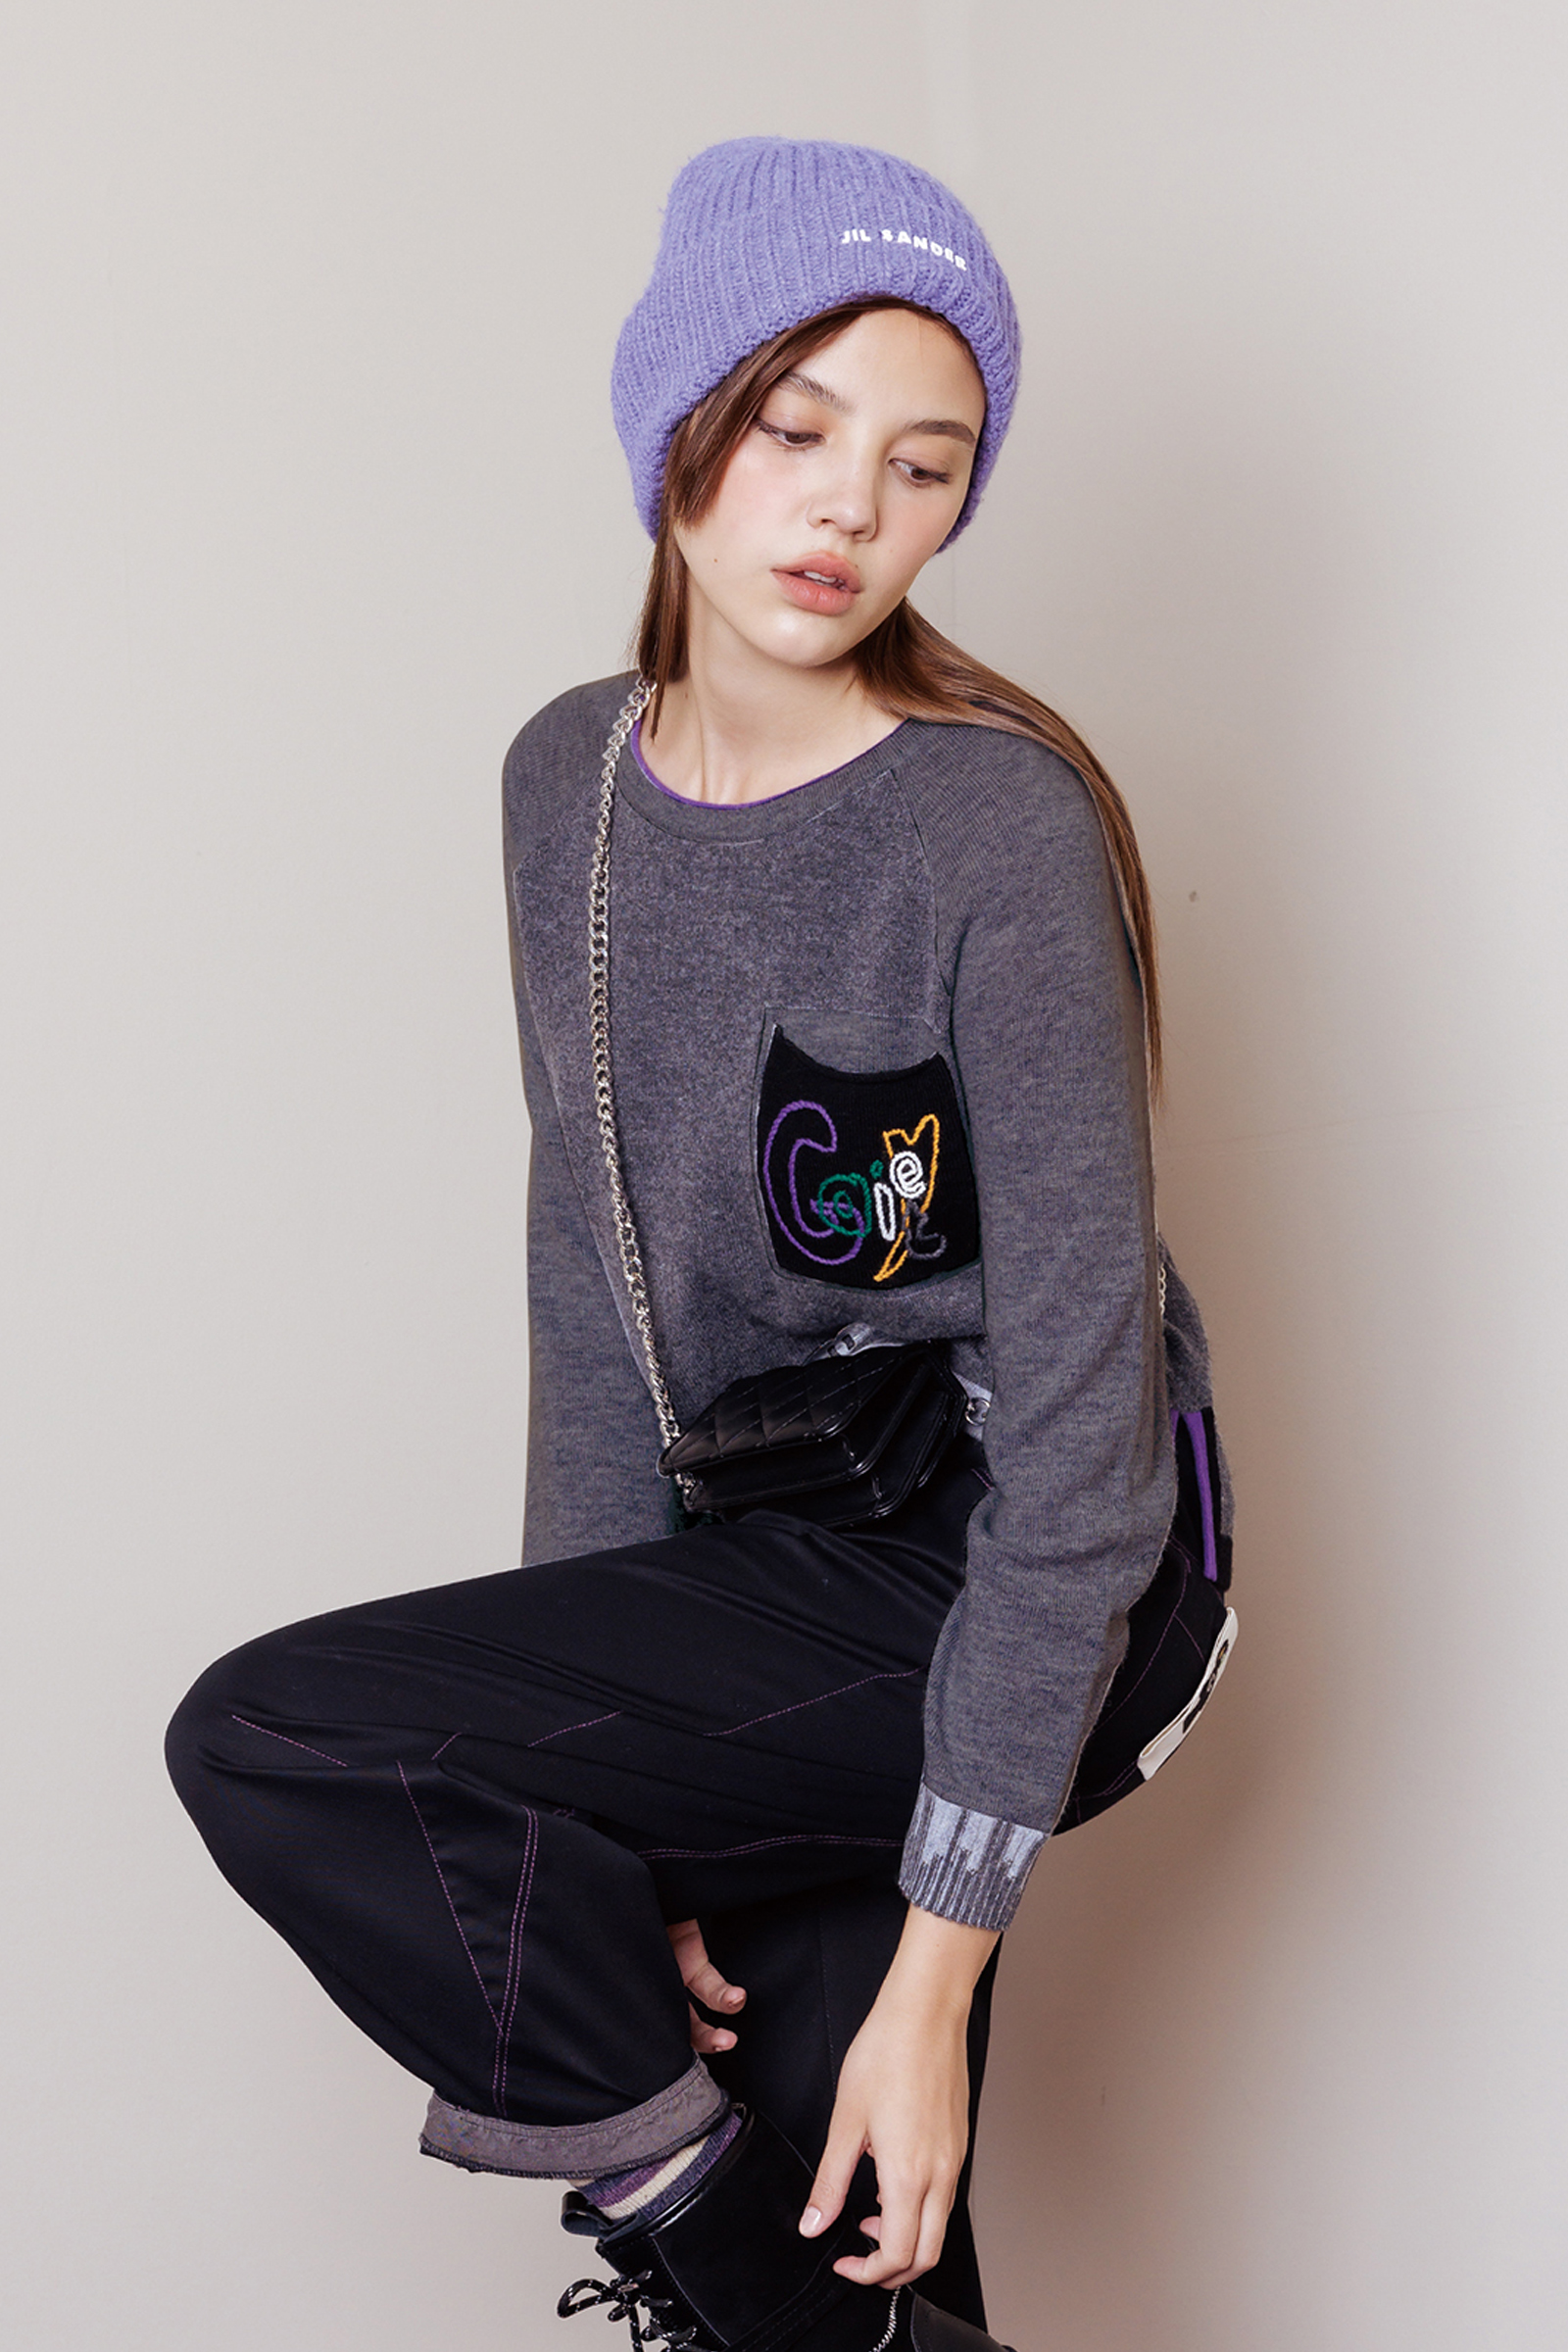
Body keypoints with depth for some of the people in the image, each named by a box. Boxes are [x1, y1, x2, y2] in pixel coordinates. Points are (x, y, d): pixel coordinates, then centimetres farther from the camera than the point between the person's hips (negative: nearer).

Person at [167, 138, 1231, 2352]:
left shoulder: (999, 825, -19)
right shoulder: (570, 782, 1)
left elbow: (1079, 1405, -20)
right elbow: (597, 1274, 2)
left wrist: (941, 1961, -19)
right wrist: (594, 1835, -3)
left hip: (963, 1579, -6)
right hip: (758, 1586, 6)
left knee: (264, 1744, -15)